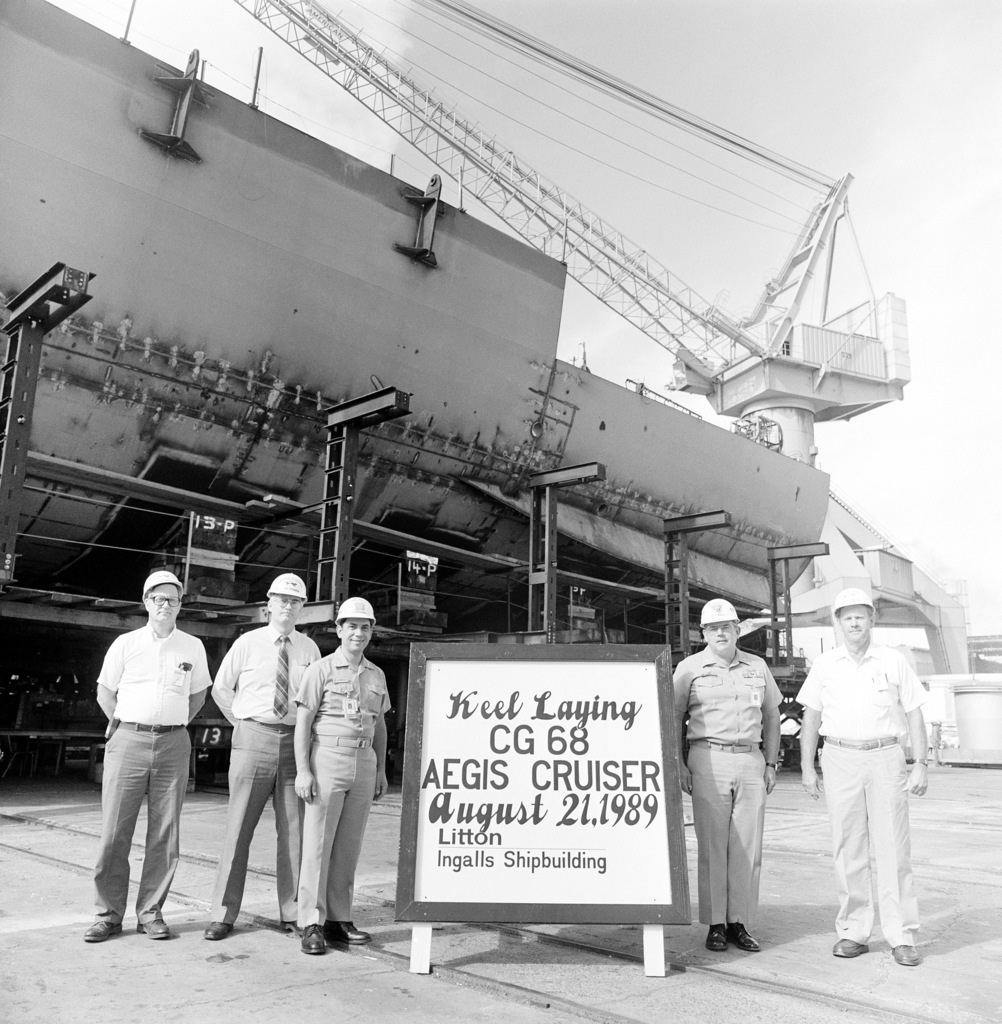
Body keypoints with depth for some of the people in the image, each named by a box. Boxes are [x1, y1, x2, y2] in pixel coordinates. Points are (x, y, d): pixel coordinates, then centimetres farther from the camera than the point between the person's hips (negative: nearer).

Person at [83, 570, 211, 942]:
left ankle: (150, 912, 14)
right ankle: (108, 914, 11)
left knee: (165, 834, 3)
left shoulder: (193, 647, 7)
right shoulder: (125, 643, 4)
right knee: (114, 831, -1)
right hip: (128, 740, -1)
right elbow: (105, 692, 13)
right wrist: (125, 725, 11)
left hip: (173, 745, 1)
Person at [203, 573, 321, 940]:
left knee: (294, 829, 6)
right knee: (239, 826, 1)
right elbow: (220, 689, 10)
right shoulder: (247, 643, 3)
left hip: (295, 741, 2)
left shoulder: (309, 649, 7)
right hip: (253, 738, -2)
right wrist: (244, 724, 7)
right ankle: (223, 914, 11)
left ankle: (293, 913, 16)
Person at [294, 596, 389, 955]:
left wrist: (381, 770, 16)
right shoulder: (321, 670, -3)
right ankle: (312, 924, 5)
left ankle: (338, 919, 18)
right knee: (317, 842, -2)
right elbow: (302, 723, -6)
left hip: (365, 762, 5)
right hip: (328, 759, -5)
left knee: (349, 845, 8)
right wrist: (303, 770, -12)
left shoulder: (376, 675, 13)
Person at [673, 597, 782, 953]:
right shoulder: (690, 668, 3)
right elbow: (674, 718, 5)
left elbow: (771, 716, 18)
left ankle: (739, 922, 14)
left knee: (748, 847, 5)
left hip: (751, 761, 3)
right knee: (712, 846, -1)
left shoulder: (757, 666, 12)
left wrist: (770, 763, 12)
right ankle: (715, 924, 8)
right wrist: (678, 765, -2)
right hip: (709, 759, -3)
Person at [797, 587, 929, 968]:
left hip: (886, 758, -1)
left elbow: (914, 715, 5)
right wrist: (807, 767, 4)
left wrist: (921, 765, -2)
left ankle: (902, 936, 8)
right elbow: (810, 718, 8)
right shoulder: (824, 664, 6)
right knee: (848, 850, 5)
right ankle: (853, 932, 13)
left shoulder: (894, 661, 3)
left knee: (893, 848, 0)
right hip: (840, 758, 1)